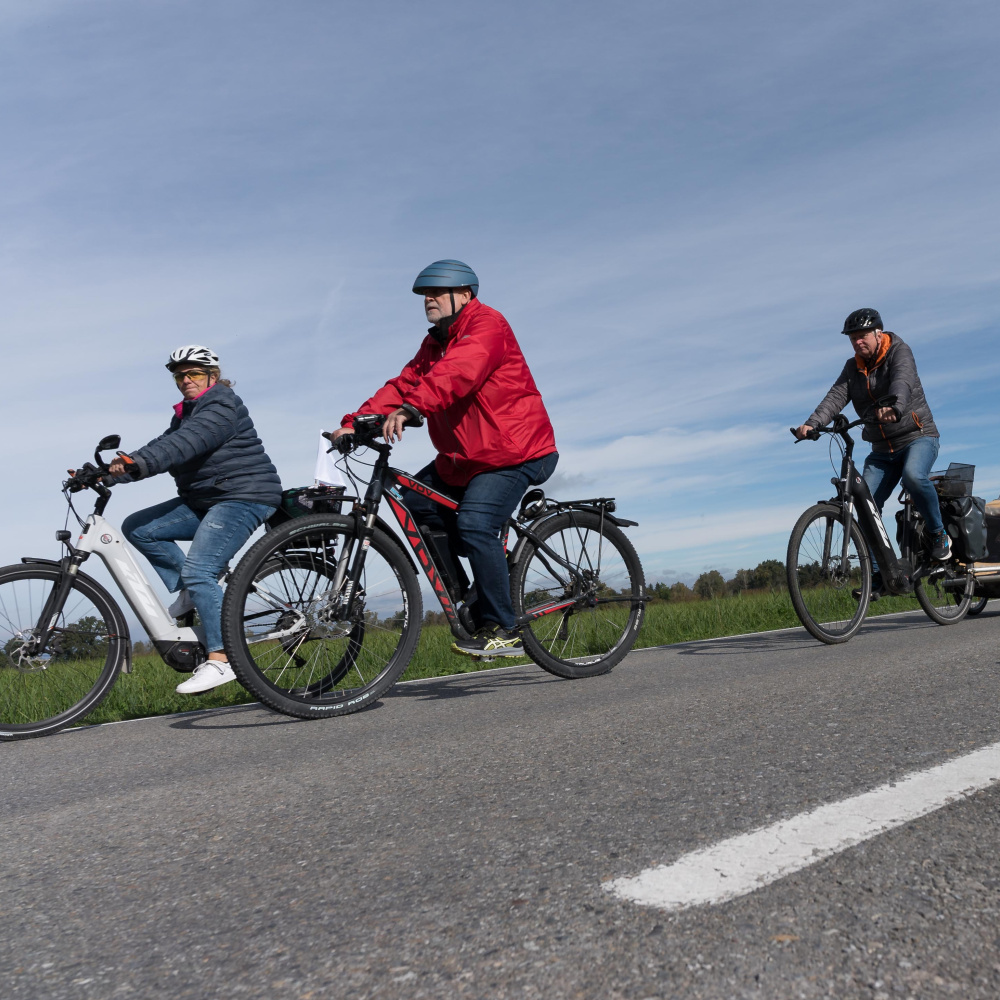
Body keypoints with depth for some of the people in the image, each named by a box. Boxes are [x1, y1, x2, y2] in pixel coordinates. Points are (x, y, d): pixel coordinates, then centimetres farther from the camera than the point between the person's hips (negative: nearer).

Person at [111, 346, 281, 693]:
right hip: (203, 500, 10)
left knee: (198, 570, -21)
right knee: (137, 528, -1)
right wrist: (118, 469, -8)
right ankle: (189, 593, 3)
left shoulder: (223, 405, -11)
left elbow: (185, 443, -27)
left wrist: (137, 463, -38)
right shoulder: (185, 413, 19)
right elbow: (163, 445, 7)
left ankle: (220, 660, -19)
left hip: (243, 497, -10)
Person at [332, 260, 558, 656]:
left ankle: (503, 630, -12)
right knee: (415, 501, 2)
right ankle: (466, 600, 10)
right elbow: (404, 383, 6)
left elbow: (456, 374, -31)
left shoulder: (486, 325, -11)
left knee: (475, 524, -24)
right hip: (465, 455, 9)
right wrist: (355, 422, -7)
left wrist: (410, 407, -45)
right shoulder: (435, 343, 18)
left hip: (515, 452, -9)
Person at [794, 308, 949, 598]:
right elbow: (836, 396, -11)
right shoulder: (853, 368, 6)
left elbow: (902, 382, -30)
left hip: (918, 437, -5)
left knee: (913, 475, -36)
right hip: (882, 450, 5)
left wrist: (893, 407, -53)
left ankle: (938, 534, -11)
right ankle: (877, 573, -2)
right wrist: (812, 424, -30)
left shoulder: (899, 352, -8)